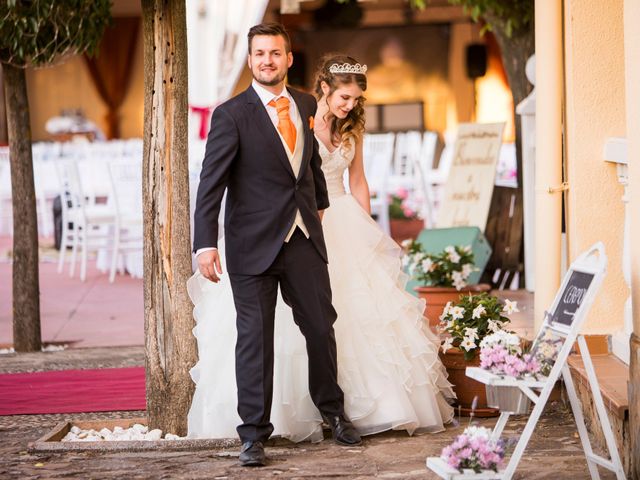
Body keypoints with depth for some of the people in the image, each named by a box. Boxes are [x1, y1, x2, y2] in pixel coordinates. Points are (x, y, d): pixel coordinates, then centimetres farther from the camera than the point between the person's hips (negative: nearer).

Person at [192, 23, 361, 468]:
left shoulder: (306, 106, 7)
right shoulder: (231, 115, -9)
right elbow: (211, 183, -13)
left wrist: (320, 204, 32)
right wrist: (206, 244, -21)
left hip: (305, 239, 4)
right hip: (254, 243, -4)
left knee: (321, 326, 11)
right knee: (255, 337, 1)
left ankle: (332, 409, 33)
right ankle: (254, 435, 10)